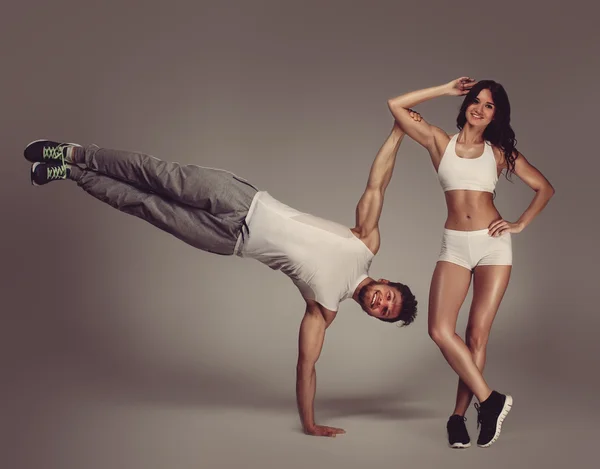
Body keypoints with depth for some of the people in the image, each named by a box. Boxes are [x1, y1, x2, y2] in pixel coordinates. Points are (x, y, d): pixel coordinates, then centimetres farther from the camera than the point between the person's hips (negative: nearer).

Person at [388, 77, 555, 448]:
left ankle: (459, 417, 6)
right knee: (440, 330, -16)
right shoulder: (440, 142, 9)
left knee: (477, 334, -3)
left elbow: (544, 188, 14)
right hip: (455, 246, 1)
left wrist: (521, 224, 3)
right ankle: (490, 401, -6)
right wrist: (446, 90, 8)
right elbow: (396, 106, 3)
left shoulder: (499, 152, 9)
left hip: (494, 244, 0)